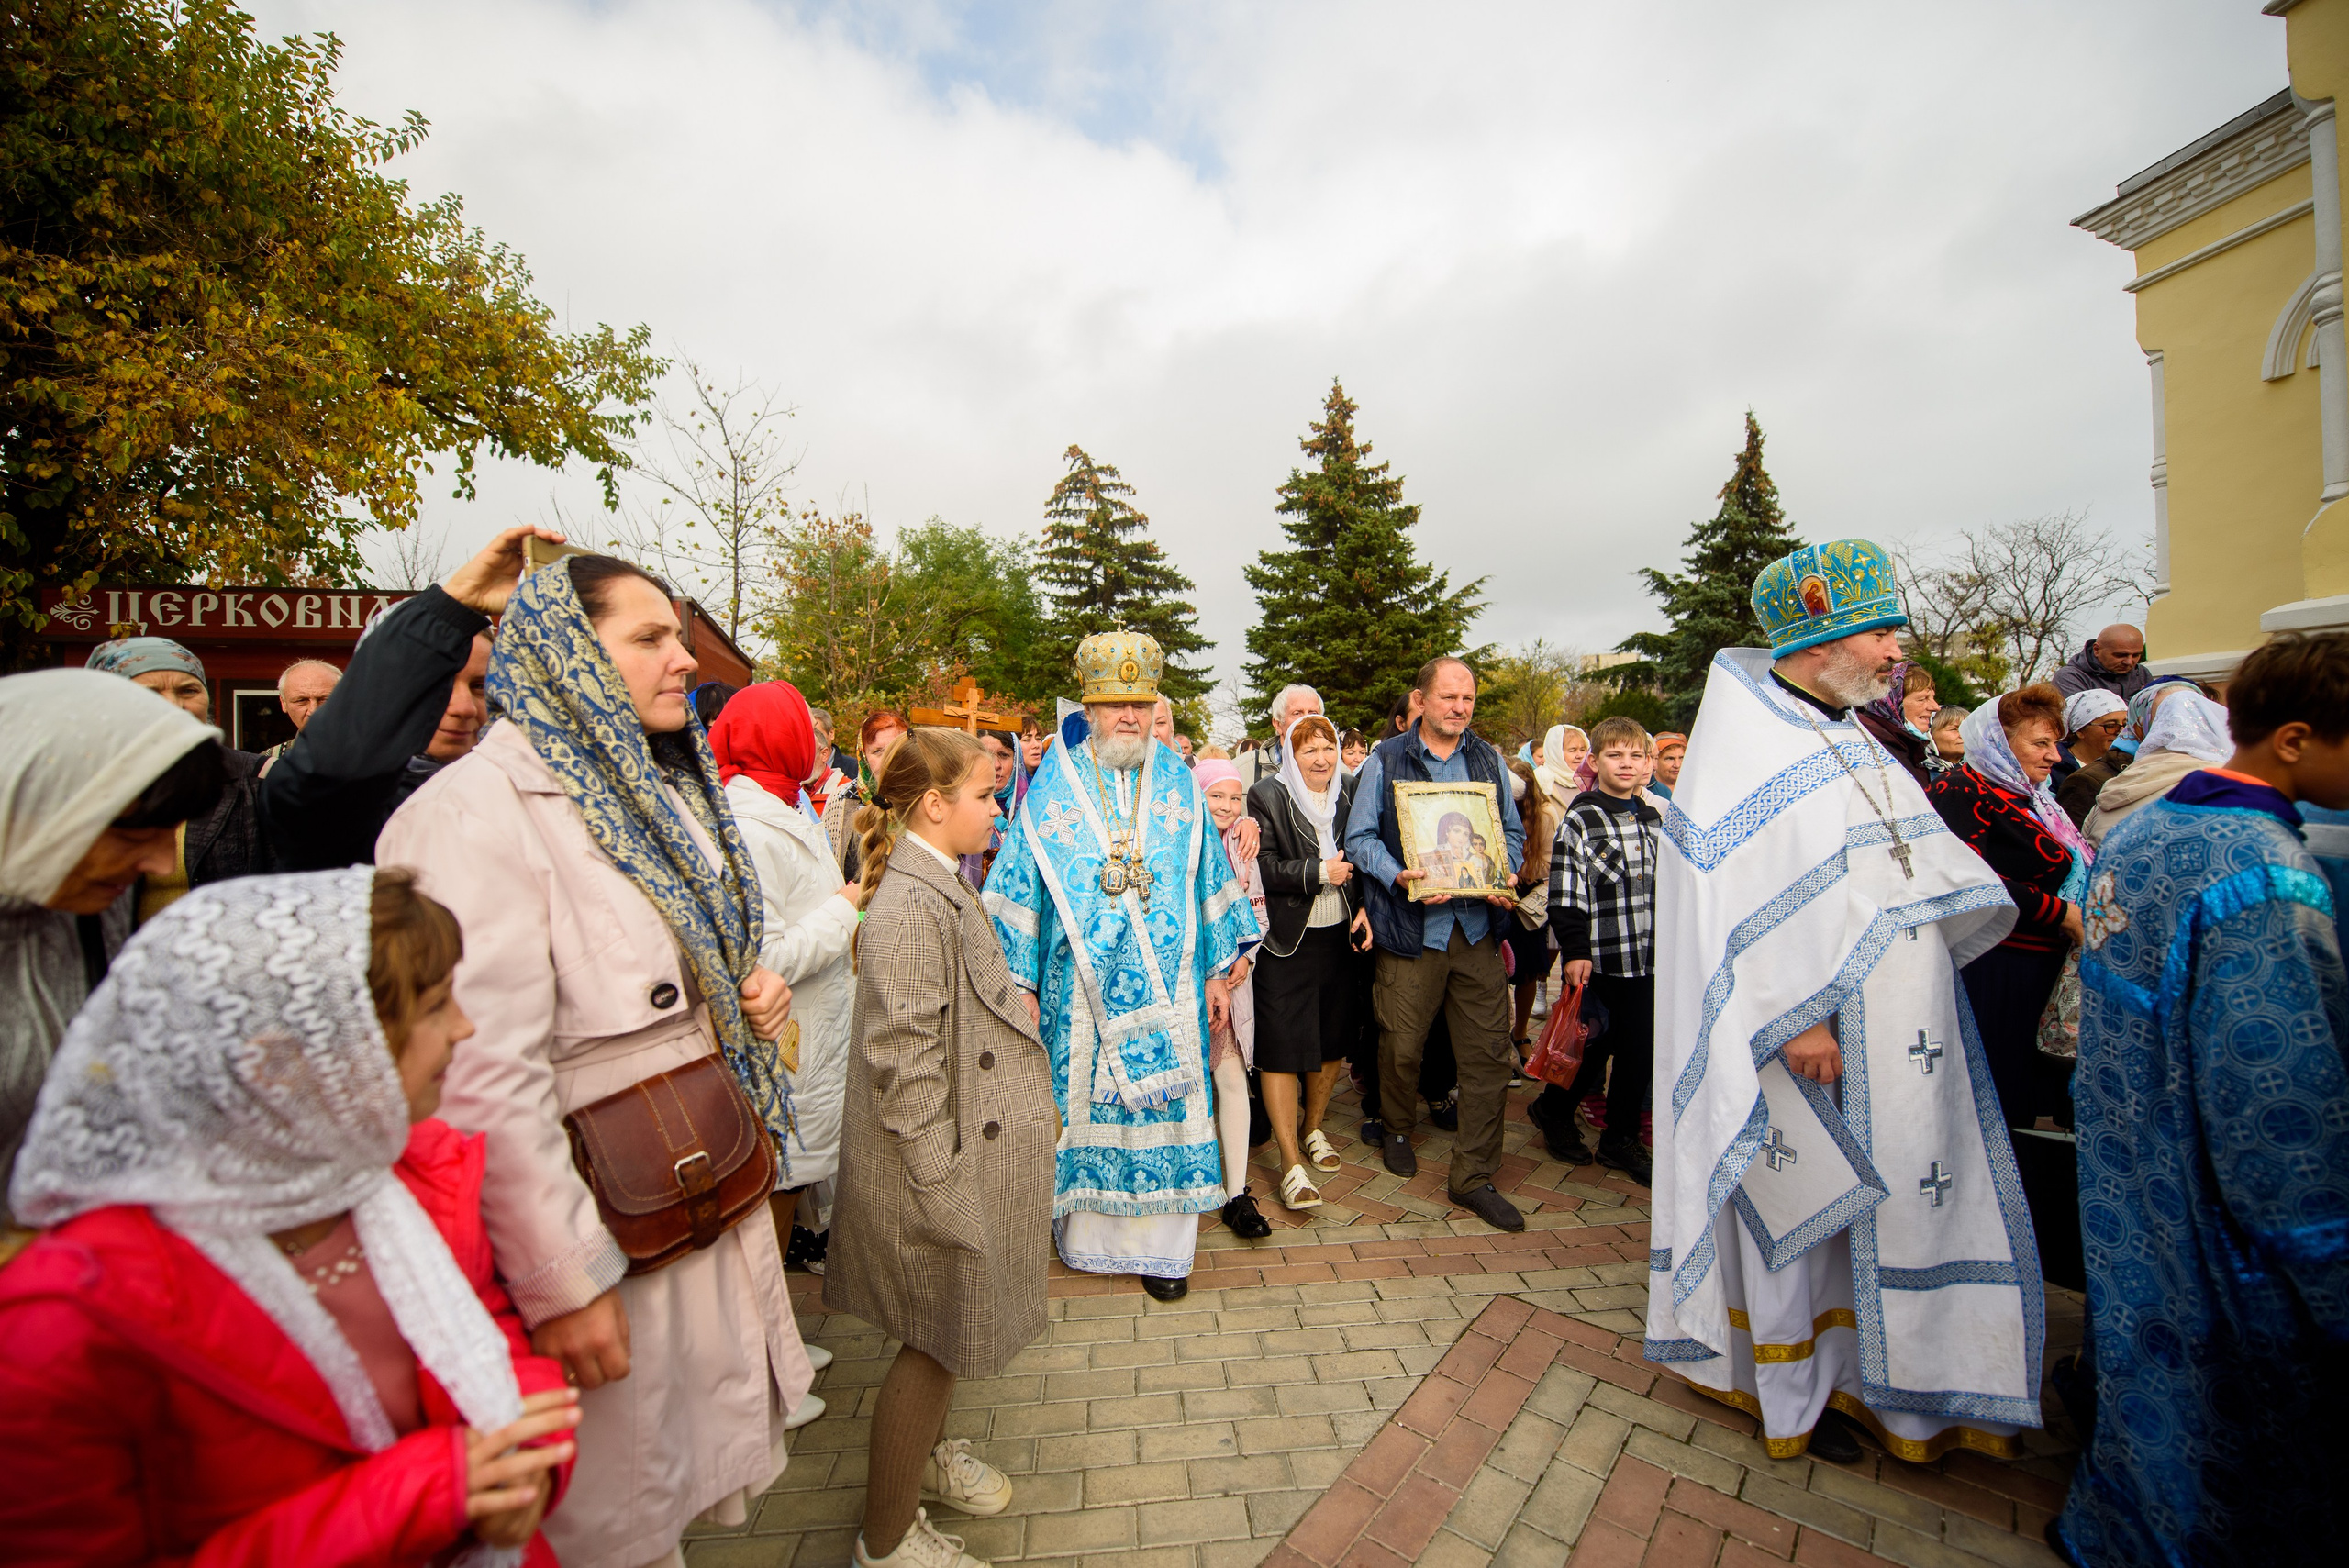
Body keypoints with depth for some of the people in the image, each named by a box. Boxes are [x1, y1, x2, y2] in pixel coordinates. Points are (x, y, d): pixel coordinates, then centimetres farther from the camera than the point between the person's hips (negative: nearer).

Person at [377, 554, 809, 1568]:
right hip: (607, 1216, -7)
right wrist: (559, 1281, -19)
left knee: (707, 1445, 24)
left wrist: (758, 997, -1)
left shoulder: (665, 791, 8)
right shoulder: (478, 808, -19)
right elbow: (484, 1074, -23)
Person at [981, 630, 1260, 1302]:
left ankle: (1161, 1245, 25)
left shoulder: (1179, 782, 4)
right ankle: (1086, 1232, 33)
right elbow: (1021, 887, 1)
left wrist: (1217, 972, 6)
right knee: (1085, 1104, 11)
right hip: (1081, 988, -1)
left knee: (1165, 1109, 7)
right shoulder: (1054, 786, 0)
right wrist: (1022, 983, -2)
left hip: (1167, 989, 1)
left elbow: (1210, 880, 7)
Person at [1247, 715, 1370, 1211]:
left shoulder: (1349, 794, 8)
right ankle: (1291, 1162, 5)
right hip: (1285, 941, -4)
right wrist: (1319, 872, -17)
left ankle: (1313, 1128, 36)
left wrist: (1365, 908, -3)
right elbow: (1261, 868, -13)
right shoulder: (1267, 797, -5)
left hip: (1341, 937, 5)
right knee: (1282, 1044, -5)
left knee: (1333, 1036, 14)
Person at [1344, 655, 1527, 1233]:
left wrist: (1506, 878, -5)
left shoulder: (1488, 760, 11)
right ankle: (1396, 1129, 39)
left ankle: (1473, 1176, 18)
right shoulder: (1386, 761, 0)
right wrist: (1398, 876, -18)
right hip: (1413, 925, -3)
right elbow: (1360, 836, -2)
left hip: (1478, 924, 3)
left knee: (1489, 1053, 3)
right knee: (1401, 1044, 9)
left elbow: (1512, 831, 15)